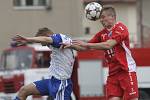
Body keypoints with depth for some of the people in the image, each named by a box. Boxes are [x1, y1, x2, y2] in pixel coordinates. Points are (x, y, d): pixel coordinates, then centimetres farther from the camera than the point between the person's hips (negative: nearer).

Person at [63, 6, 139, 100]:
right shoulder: (102, 33, 11)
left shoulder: (120, 28, -9)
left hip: (127, 70, -6)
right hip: (113, 73, 6)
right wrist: (72, 45, -1)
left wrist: (86, 44, -21)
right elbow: (86, 47, 15)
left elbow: (108, 45, -22)